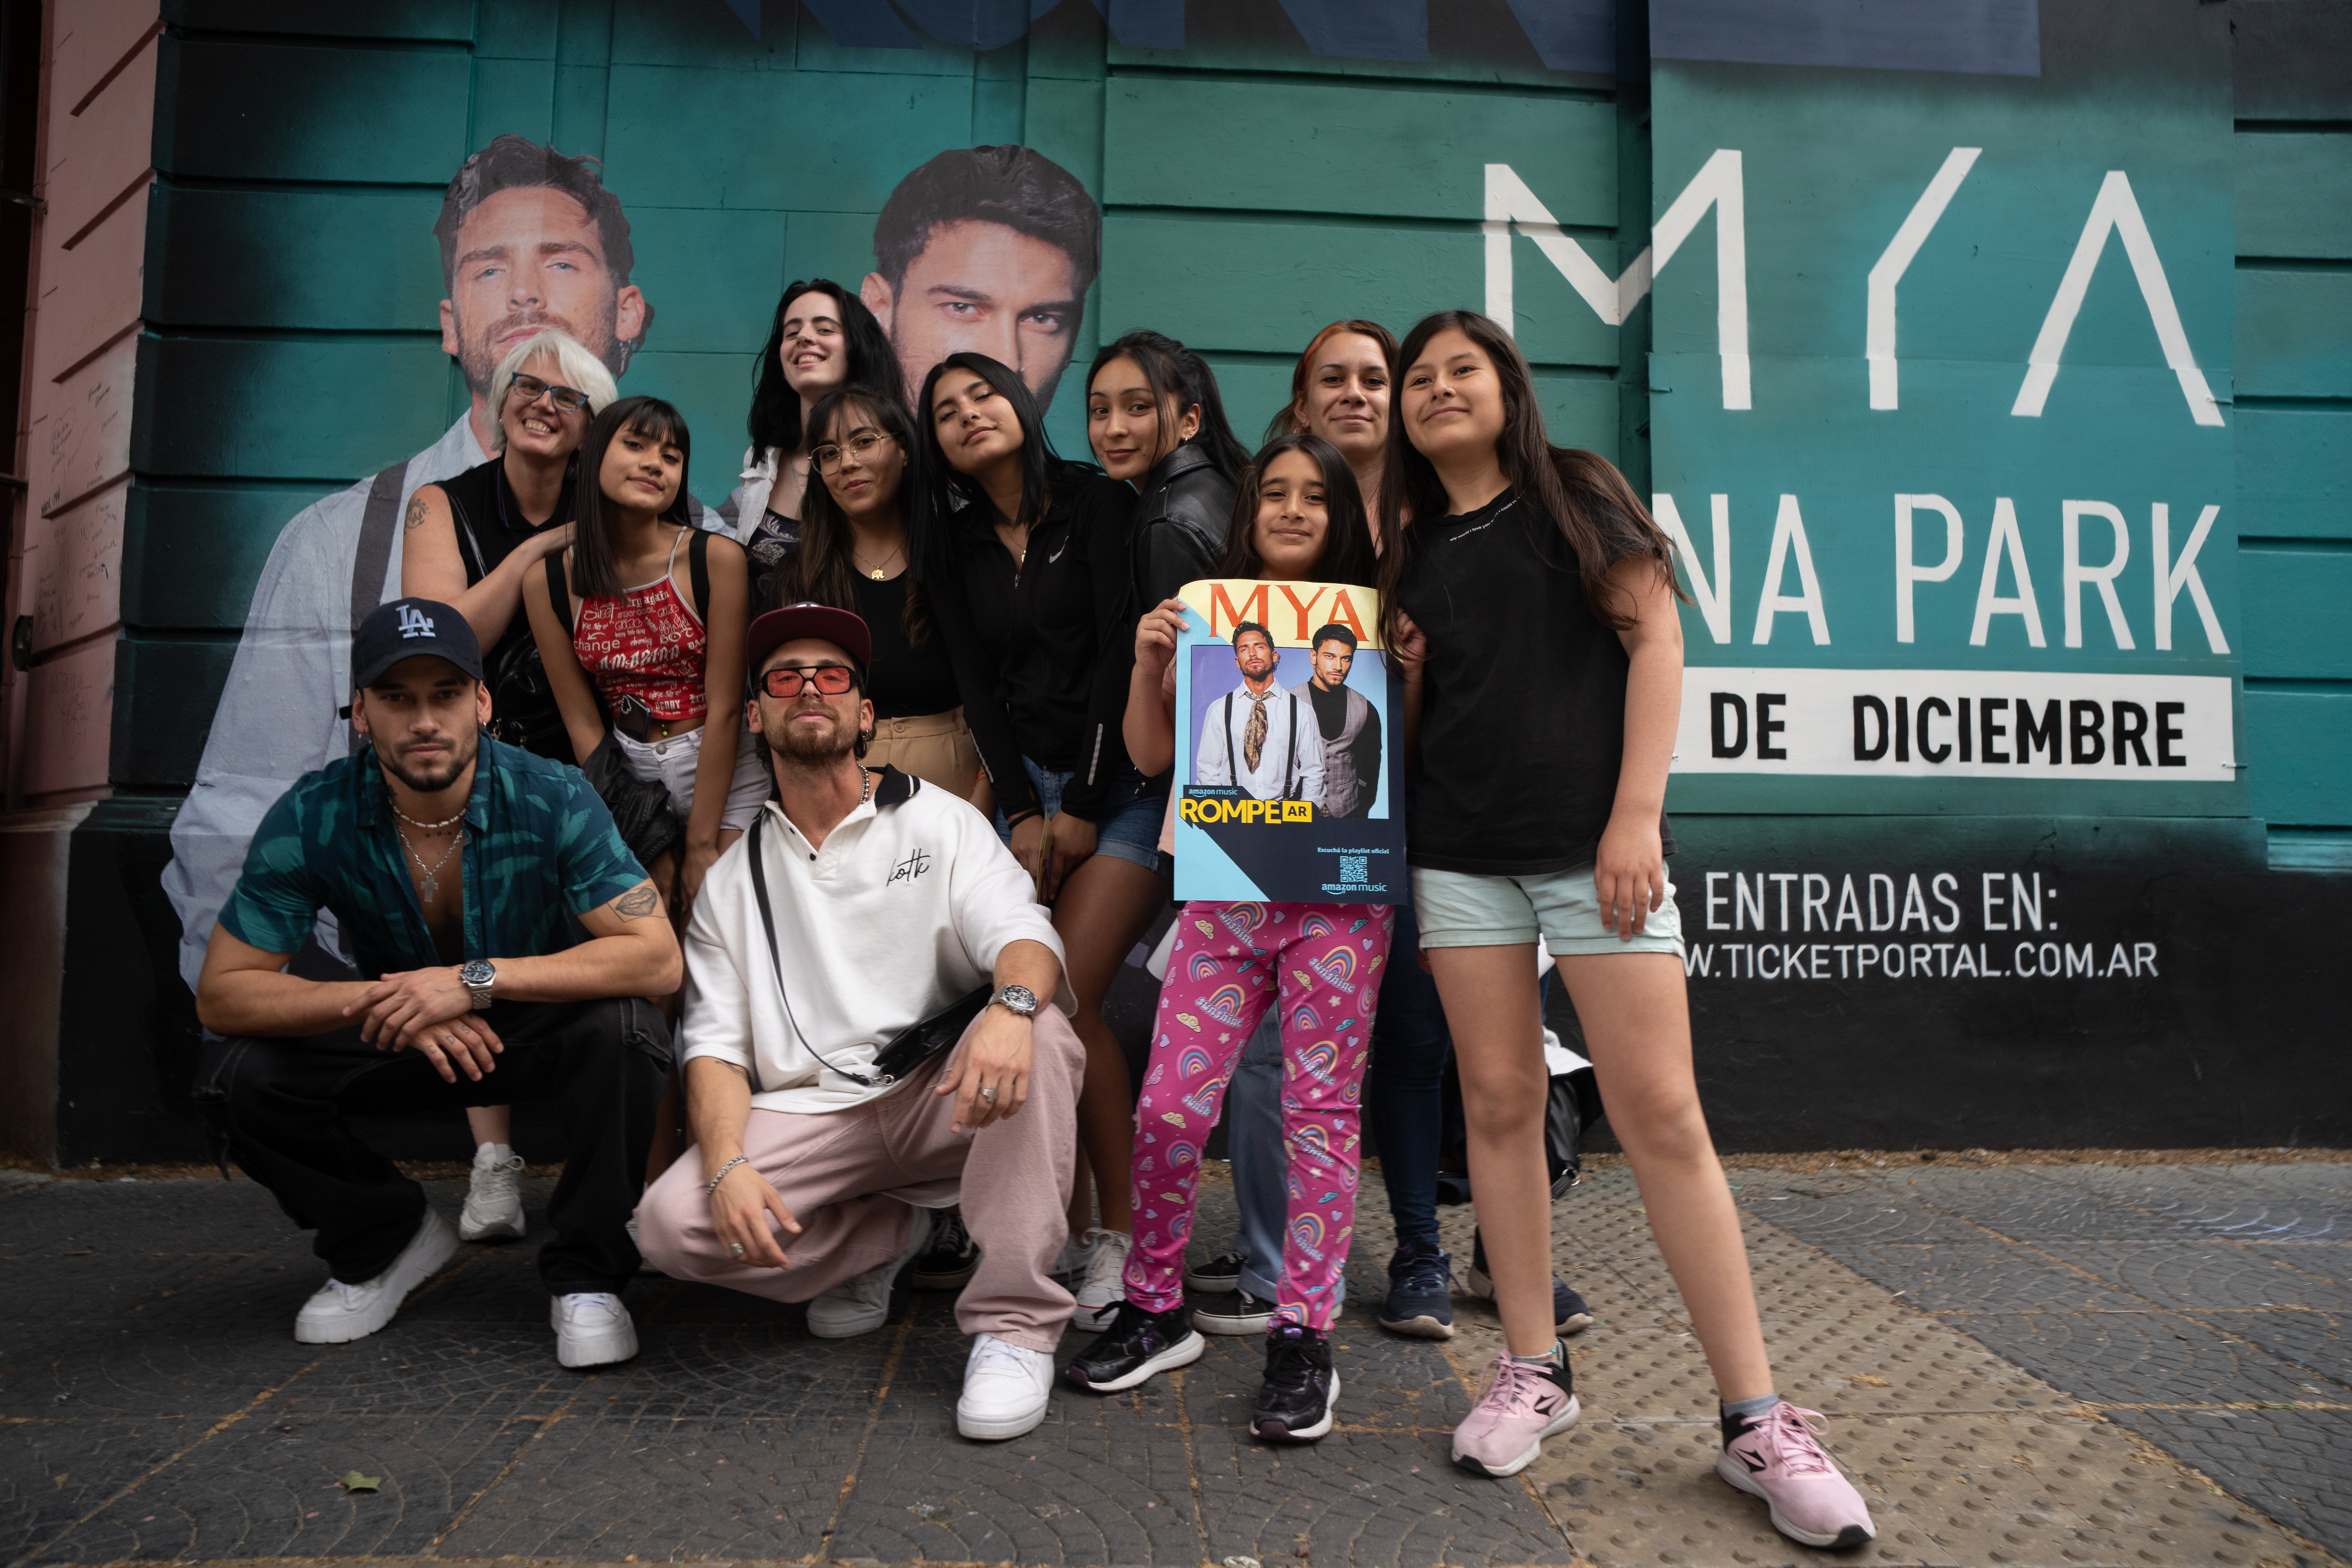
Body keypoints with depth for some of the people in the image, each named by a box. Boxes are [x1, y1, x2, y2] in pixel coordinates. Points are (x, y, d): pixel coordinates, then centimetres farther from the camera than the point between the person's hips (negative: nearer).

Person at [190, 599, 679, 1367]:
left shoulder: (553, 798, -24)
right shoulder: (312, 818, -17)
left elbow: (657, 958, -31)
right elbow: (222, 993, -16)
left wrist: (480, 978, -38)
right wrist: (373, 999, -33)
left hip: (539, 1028, -2)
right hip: (397, 1041, 3)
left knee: (622, 1030, -33)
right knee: (236, 1075, -19)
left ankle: (585, 1275, -11)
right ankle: (389, 1239, 9)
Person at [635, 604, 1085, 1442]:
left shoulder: (938, 820, 8)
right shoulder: (733, 878, 14)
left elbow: (1022, 933, -9)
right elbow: (716, 1044, 6)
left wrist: (1011, 1004, -35)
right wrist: (728, 1164, -15)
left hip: (946, 1093, -2)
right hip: (810, 1115, 2)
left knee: (1040, 1037, -33)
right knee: (670, 1222, -23)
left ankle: (1013, 1326, -23)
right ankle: (884, 1237, 6)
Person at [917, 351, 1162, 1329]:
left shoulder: (1098, 505, -1)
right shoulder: (962, 548, 13)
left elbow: (1121, 654, -8)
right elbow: (979, 687, 8)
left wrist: (1083, 808, -9)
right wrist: (1023, 811, -3)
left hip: (1121, 783, -4)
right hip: (1026, 792, 4)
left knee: (1064, 1000, -15)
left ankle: (1123, 1231, -2)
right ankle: (1065, 1231, 4)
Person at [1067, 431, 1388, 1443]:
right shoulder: (1206, 613, 11)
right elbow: (1152, 755, 11)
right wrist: (1148, 662, -3)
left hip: (1339, 893, -2)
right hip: (1225, 891, 2)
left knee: (1321, 1107, 1)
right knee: (1168, 1104, 0)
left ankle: (1303, 1337, 12)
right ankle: (1155, 1312, 20)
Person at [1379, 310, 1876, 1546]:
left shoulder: (1575, 494, 5)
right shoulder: (1416, 545, 16)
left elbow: (1654, 636, -3)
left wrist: (1636, 815, -12)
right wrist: (1391, 674, -4)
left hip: (1590, 841, -4)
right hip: (1460, 853, 4)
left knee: (1659, 1111, -7)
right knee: (1498, 1101, 3)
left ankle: (1756, 1419, 1)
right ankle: (1534, 1370, 16)